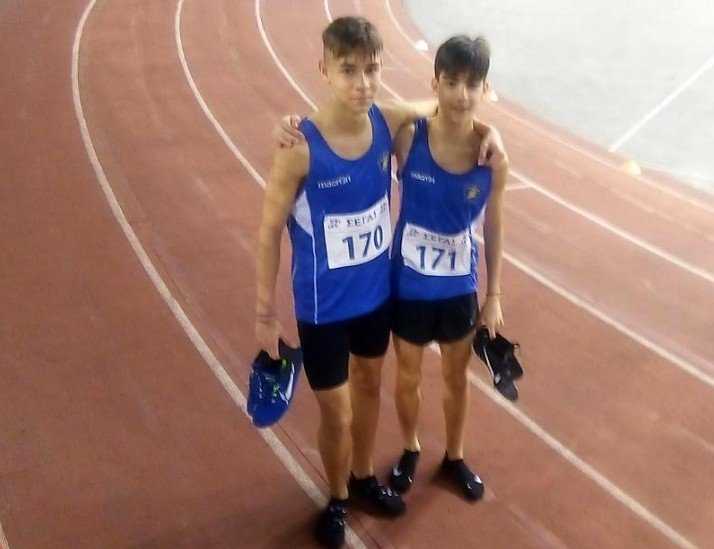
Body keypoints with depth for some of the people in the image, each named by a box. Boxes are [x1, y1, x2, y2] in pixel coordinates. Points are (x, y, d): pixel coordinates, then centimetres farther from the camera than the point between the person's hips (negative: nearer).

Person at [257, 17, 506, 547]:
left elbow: (447, 103, 11)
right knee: (337, 413, 9)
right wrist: (265, 312, -10)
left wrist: (486, 128, -8)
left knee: (370, 387, 25)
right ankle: (337, 499, 39)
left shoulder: (391, 121, -12)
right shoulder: (301, 148, -26)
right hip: (323, 307, -5)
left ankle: (364, 477, 51)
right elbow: (270, 230, -15)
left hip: (378, 292, 5)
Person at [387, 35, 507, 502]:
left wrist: (494, 295, 3)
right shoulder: (407, 138, -20)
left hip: (461, 289, 1)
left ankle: (455, 457, 48)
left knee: (457, 379, 22)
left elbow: (493, 227, -3)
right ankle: (411, 450, 49)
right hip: (408, 286, -1)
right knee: (408, 379, 19)